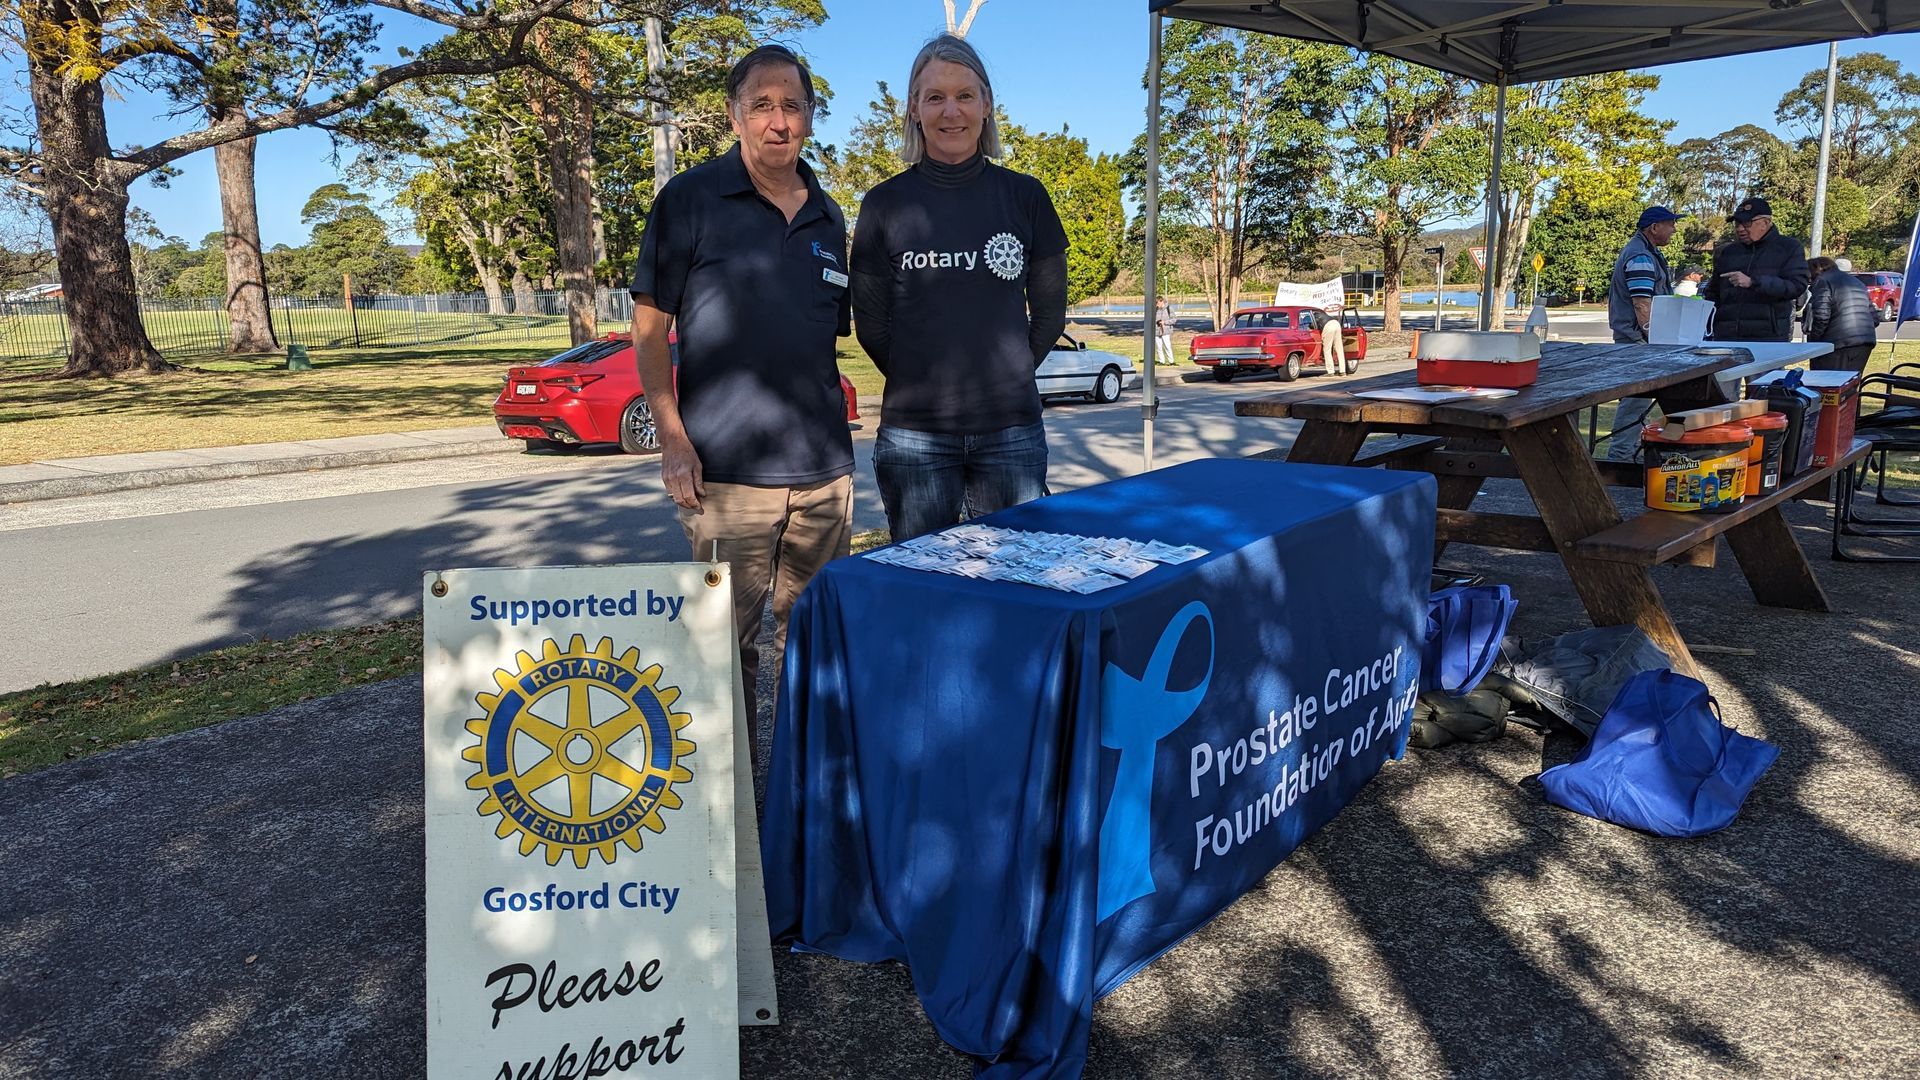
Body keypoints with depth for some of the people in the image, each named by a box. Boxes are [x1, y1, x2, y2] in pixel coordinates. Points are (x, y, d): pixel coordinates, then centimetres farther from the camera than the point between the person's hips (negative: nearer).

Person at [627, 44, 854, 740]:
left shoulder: (828, 218, 14)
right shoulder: (690, 199, 0)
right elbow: (649, 326, -2)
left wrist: (835, 434, 15)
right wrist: (673, 439, -10)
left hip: (825, 472, 5)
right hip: (726, 472, -4)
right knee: (725, 644, 1)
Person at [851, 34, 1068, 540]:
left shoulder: (1024, 196, 4)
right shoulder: (885, 204, 1)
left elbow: (1049, 310, 11)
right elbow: (871, 323, 6)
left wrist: (1007, 375, 8)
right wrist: (922, 384, 6)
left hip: (1011, 429, 1)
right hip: (914, 433, -1)